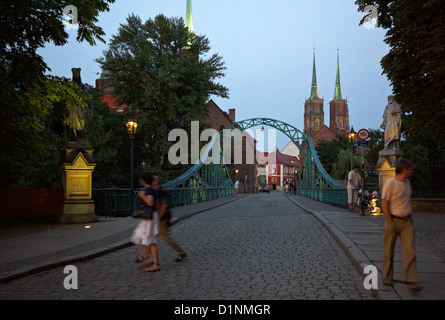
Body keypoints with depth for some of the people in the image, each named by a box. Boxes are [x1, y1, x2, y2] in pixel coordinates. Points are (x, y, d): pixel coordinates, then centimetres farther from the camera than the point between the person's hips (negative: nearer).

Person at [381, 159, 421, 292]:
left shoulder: (407, 182, 10)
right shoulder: (390, 184, -14)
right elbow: (384, 204, -14)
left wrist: (408, 218, 14)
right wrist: (390, 222, -15)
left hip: (407, 222, 6)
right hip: (393, 221, -6)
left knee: (409, 251, -3)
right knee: (389, 251, 6)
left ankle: (411, 281, -1)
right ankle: (387, 278, 21)